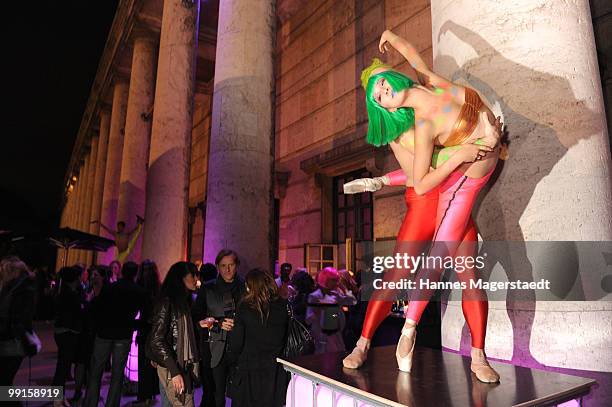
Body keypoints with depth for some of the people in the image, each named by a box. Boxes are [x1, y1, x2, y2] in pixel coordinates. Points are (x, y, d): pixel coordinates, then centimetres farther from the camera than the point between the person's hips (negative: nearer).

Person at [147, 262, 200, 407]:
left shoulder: (184, 301, 13)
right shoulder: (167, 301, -10)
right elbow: (157, 340, -15)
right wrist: (174, 371, -18)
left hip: (186, 366, 7)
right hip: (173, 367, -7)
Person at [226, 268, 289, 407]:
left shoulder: (245, 307, -13)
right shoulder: (284, 306, -6)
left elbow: (236, 342, -8)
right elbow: (289, 337, 1)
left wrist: (232, 360, 9)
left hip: (249, 370, -2)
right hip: (276, 370, 2)